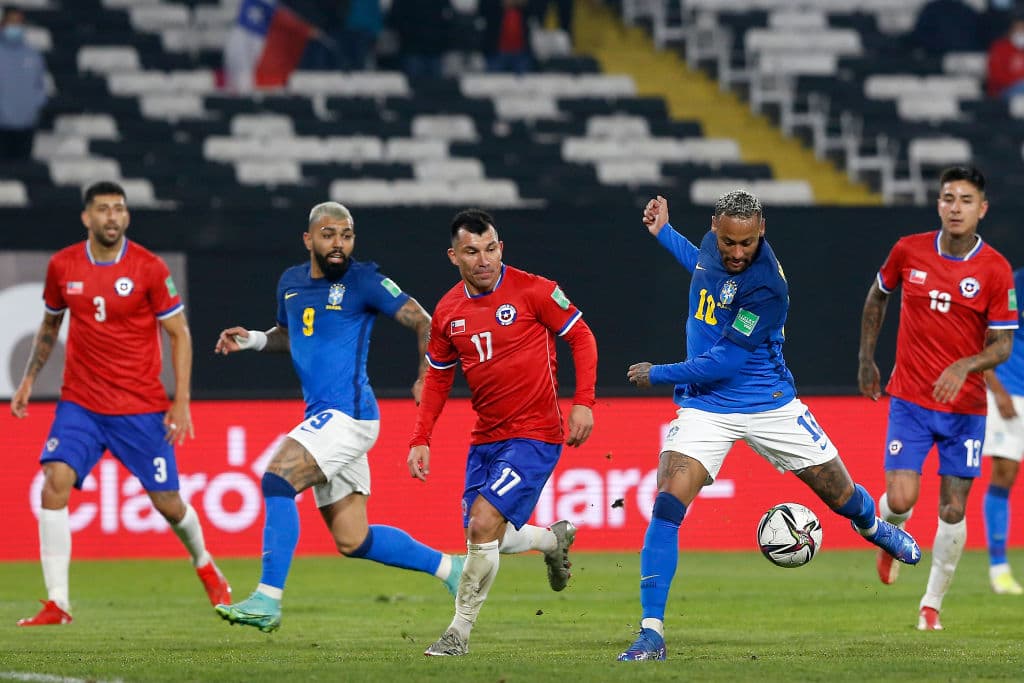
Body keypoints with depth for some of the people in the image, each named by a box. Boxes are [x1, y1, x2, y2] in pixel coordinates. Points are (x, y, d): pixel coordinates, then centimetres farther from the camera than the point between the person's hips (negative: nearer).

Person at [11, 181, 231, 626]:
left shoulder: (149, 268, -8)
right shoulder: (62, 267, 1)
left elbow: (179, 334, -2)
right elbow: (49, 326, 19)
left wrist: (181, 401, -7)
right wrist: (29, 379, 14)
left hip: (142, 407, -2)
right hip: (80, 404, 2)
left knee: (167, 502, 4)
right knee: (55, 481, -20)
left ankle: (204, 565, 39)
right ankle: (56, 604, -17)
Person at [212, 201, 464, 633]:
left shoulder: (364, 281, -7)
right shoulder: (291, 282, 13)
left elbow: (424, 323, -6)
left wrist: (426, 379, -19)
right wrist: (252, 340, 11)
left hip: (348, 414, -8)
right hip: (324, 417, 8)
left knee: (277, 480, -23)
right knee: (352, 541, 8)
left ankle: (268, 599, -23)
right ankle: (447, 567, 24)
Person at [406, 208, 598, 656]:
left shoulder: (533, 291, -11)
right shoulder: (448, 311, 4)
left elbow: (581, 337, -3)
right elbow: (438, 377, 15)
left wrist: (583, 402, -13)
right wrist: (420, 440, 7)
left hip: (534, 435, -6)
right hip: (485, 439, 6)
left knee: (483, 523, -18)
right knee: (486, 536, 9)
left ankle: (460, 632, -5)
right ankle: (555, 539, 40)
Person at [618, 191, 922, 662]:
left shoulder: (766, 287, -25)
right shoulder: (714, 244, -4)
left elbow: (724, 362, -24)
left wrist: (658, 375, -15)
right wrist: (663, 233, 20)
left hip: (768, 405, -4)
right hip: (705, 406, 4)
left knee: (842, 496, 12)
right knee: (666, 506, -18)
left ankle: (873, 527, 53)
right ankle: (651, 633, -16)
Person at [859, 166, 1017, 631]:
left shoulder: (996, 270, -8)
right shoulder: (908, 251, -4)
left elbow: (1002, 345, -6)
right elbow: (877, 296, 16)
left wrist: (964, 367, -25)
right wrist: (866, 360, 16)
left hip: (965, 405, 0)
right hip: (909, 399, 0)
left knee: (953, 510, 0)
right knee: (900, 499, -12)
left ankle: (932, 604, 17)